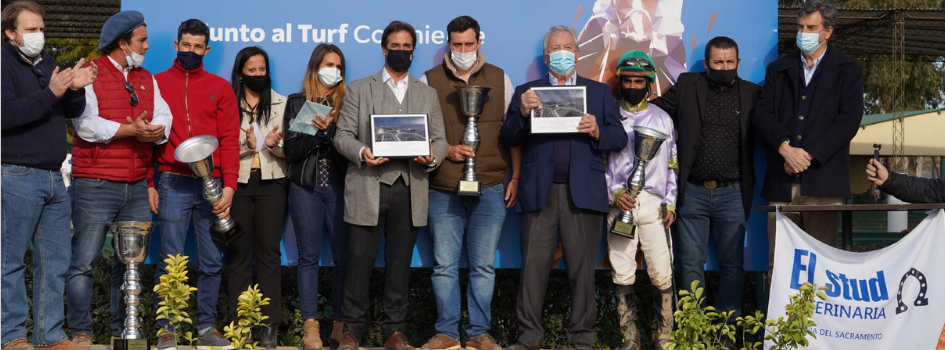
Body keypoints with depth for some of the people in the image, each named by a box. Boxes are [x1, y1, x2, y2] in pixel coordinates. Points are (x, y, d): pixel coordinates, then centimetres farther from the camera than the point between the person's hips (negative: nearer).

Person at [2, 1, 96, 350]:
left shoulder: (47, 62, 15)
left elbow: (73, 112, 15)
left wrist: (76, 88, -6)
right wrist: (50, 93, -27)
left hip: (53, 177, 7)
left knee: (56, 262, 9)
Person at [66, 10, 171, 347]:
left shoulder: (147, 79, 17)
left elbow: (164, 121, 6)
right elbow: (86, 125, -15)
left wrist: (155, 131, -15)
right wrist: (131, 130, -17)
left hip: (137, 187, 6)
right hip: (96, 186, -6)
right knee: (84, 261, -4)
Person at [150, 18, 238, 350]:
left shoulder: (220, 87, 10)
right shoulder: (158, 83, 9)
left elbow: (230, 139, 4)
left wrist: (229, 185, -6)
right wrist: (148, 184, -1)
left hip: (212, 185, 2)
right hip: (173, 184, -1)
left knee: (211, 261, 4)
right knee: (169, 260, -3)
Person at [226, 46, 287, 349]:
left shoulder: (281, 104, 6)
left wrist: (274, 144, -17)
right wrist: (247, 146, -19)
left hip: (271, 184, 1)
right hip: (237, 184, 0)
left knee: (268, 252, 0)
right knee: (239, 252, 4)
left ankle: (269, 324, 2)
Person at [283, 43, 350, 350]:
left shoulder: (347, 103, 7)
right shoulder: (297, 103, 8)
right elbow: (291, 150, 0)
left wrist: (330, 129, -17)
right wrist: (318, 132, -12)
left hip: (339, 187, 0)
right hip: (305, 187, 0)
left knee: (343, 256, -1)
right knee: (309, 256, 1)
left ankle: (341, 324, 7)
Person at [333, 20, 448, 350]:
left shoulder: (428, 94, 16)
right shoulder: (358, 89, 9)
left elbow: (439, 139, 11)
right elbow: (343, 135, 2)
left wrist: (433, 157, -12)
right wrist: (361, 152, -18)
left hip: (409, 190, 2)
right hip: (368, 187, -2)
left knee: (399, 262, 7)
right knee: (359, 260, -2)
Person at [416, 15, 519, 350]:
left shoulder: (499, 79, 8)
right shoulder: (429, 81, 5)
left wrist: (515, 177, 4)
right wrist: (446, 151, -10)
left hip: (490, 189, 0)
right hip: (443, 190, 0)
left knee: (484, 265, 4)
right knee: (444, 265, 3)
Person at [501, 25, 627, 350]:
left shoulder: (600, 92, 12)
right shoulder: (526, 91, 12)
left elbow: (620, 138, 6)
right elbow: (509, 139, 3)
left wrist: (597, 131, -14)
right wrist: (522, 113, -15)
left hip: (583, 191, 0)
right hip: (539, 191, 0)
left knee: (582, 265, 4)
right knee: (533, 264, 1)